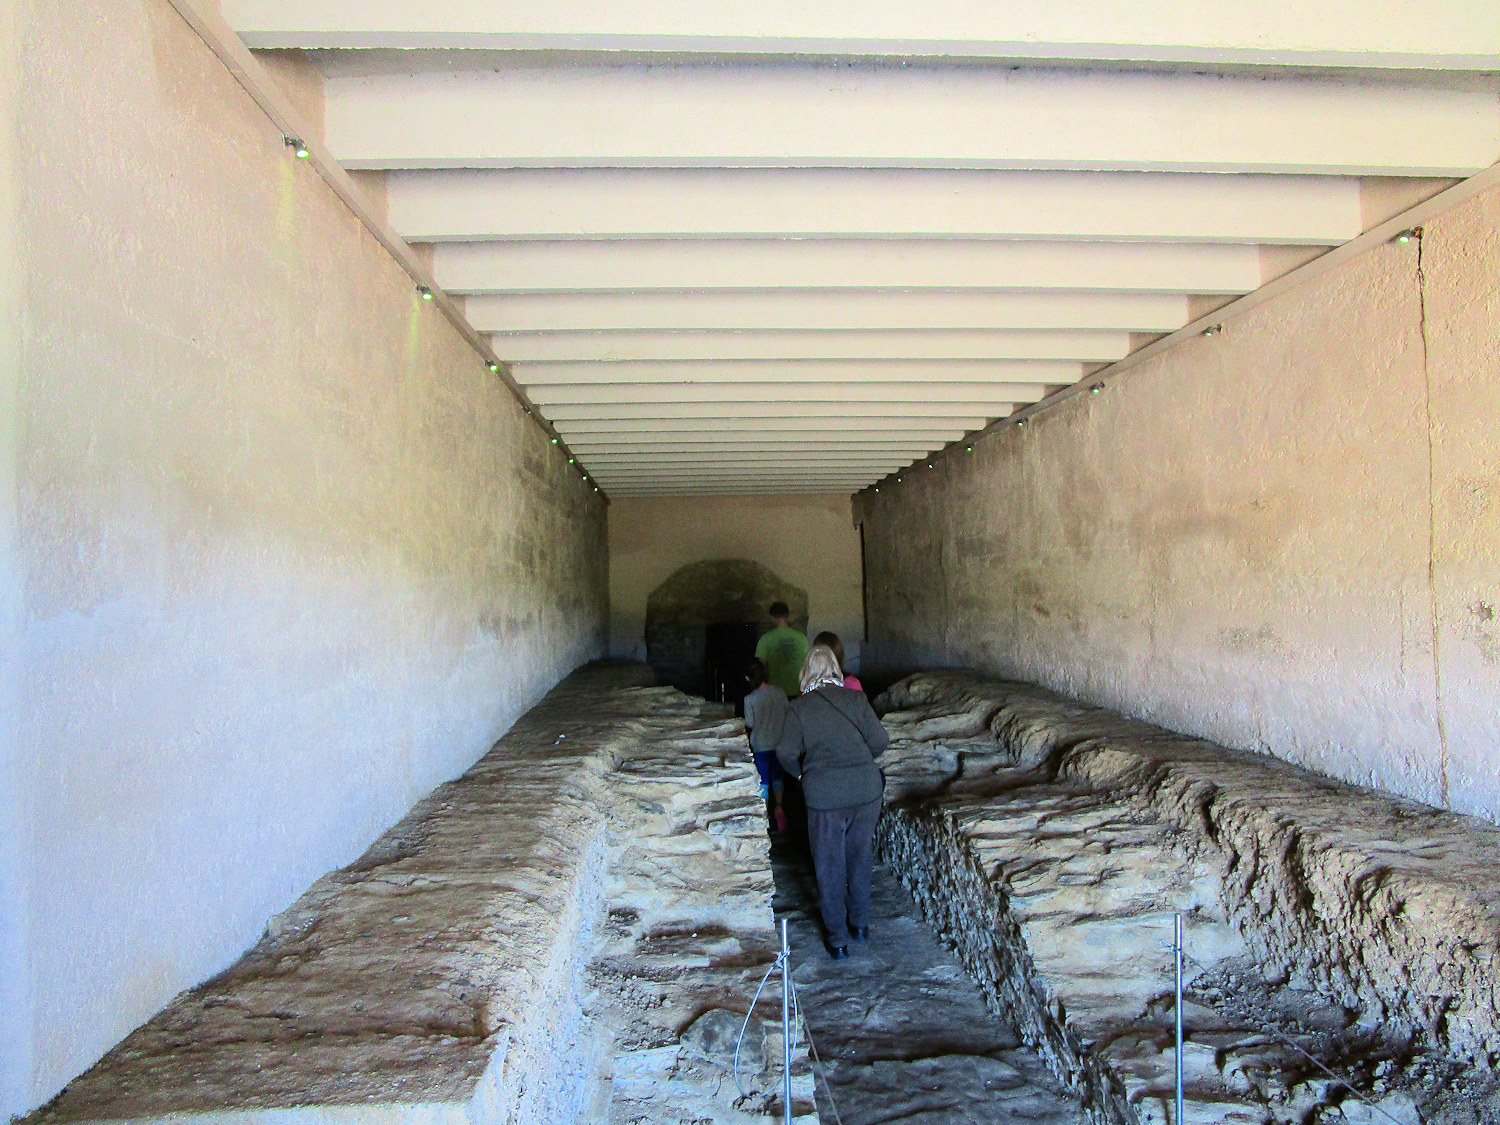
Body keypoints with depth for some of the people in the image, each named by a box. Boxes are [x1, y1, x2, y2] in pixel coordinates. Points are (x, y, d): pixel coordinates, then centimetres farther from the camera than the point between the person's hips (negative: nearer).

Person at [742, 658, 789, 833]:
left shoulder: (750, 699, -18)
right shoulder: (780, 693, -8)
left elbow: (749, 726, -12)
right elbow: (787, 716, 2)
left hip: (760, 745, -3)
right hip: (779, 743, 3)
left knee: (763, 781, 11)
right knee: (777, 777, 21)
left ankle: (766, 814, 18)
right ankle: (779, 806, 10)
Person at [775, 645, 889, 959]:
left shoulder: (798, 707, -2)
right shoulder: (856, 699, 2)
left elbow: (786, 752, -7)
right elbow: (880, 741, -2)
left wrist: (802, 773, 13)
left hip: (824, 796, -2)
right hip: (867, 791, 2)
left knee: (829, 866, 12)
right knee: (859, 857, 22)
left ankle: (838, 939, 19)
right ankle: (860, 924, 33)